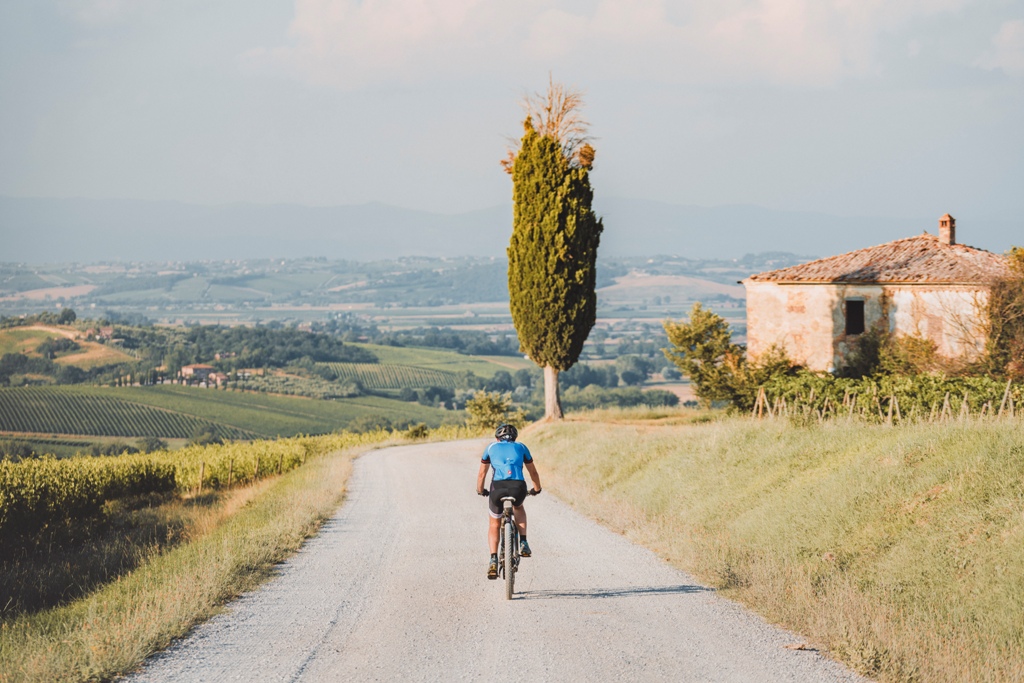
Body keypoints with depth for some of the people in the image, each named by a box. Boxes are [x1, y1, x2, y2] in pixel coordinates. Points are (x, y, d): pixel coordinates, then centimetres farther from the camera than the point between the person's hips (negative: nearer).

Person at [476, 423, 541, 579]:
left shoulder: (492, 448, 25)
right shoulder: (521, 447, 26)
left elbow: (482, 474, 29)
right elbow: (533, 472, 34)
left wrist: (480, 491, 47)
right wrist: (536, 489, 51)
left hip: (497, 487, -1)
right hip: (518, 488, 1)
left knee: (495, 525, 20)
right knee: (518, 507, 36)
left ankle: (493, 560, 2)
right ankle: (523, 544, 22)